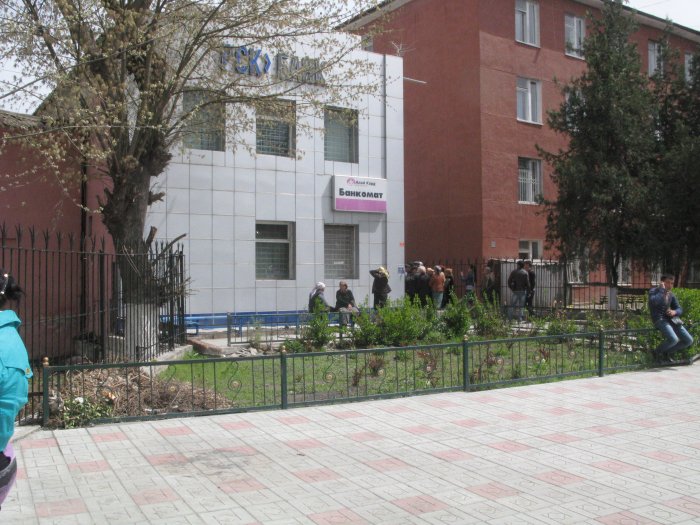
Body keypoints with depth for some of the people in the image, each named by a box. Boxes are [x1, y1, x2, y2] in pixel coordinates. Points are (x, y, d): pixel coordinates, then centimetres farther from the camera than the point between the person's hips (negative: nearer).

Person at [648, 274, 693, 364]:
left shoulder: (671, 294, 15)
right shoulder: (653, 291, -3)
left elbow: (679, 309, 15)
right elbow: (655, 302, -26)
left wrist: (674, 312, -9)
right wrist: (662, 289, -16)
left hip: (671, 319, 7)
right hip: (659, 320, -7)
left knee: (689, 340, -3)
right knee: (673, 339, -30)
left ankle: (667, 352, 16)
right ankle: (657, 351, 0)